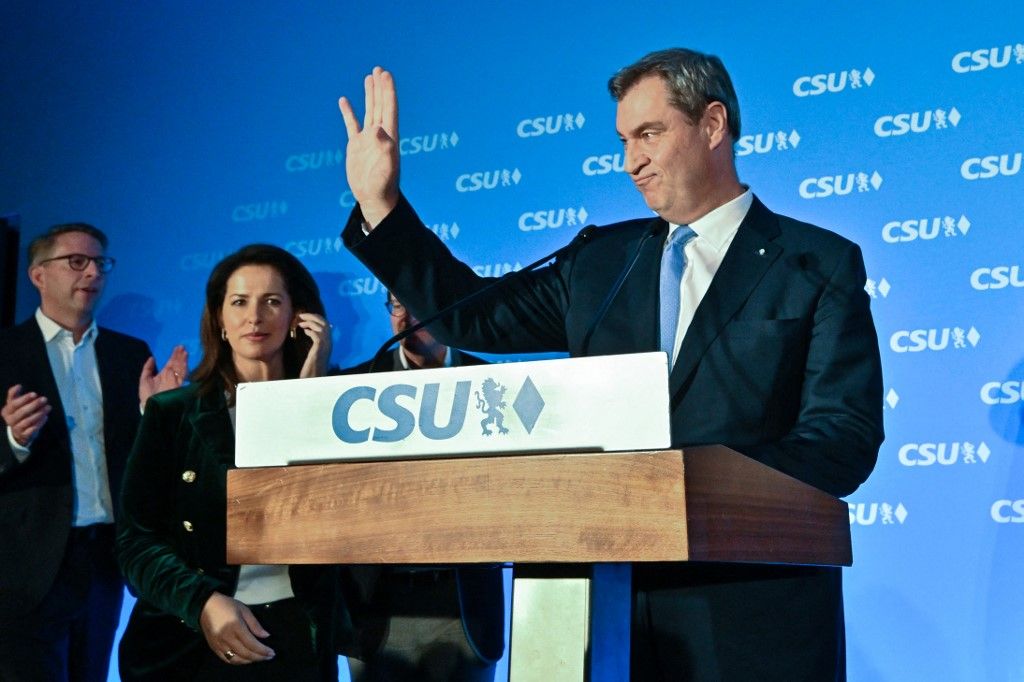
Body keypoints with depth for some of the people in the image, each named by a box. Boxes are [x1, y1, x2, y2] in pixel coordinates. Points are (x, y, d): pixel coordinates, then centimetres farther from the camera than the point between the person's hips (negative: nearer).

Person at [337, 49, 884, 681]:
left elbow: (846, 439, -9)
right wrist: (379, 202, 9)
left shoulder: (821, 264, 0)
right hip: (615, 610, 4)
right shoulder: (602, 259, 14)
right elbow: (477, 317, 16)